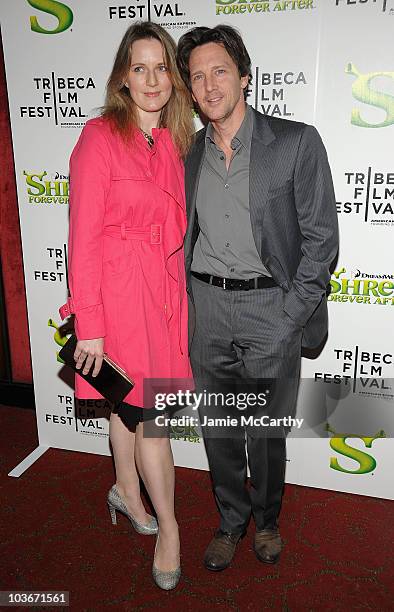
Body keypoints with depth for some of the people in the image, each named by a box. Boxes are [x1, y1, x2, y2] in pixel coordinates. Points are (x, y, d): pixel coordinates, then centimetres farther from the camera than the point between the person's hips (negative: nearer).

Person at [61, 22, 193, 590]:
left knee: (129, 403, 20)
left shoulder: (175, 141, 10)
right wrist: (89, 326, -15)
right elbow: (83, 238, -13)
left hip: (166, 287, 6)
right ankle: (168, 525, 23)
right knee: (151, 413, 1)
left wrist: (178, 291, 10)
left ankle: (126, 492, 42)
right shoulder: (100, 137, -9)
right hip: (120, 291, -6)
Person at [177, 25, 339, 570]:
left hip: (271, 306, -3)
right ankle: (231, 521, 39)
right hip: (205, 307, 4)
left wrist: (288, 317, -12)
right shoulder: (186, 154, 8)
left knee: (266, 433, 9)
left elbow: (321, 239, -6)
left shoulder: (297, 142, -5)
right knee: (216, 429, 14)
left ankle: (267, 519, 39)